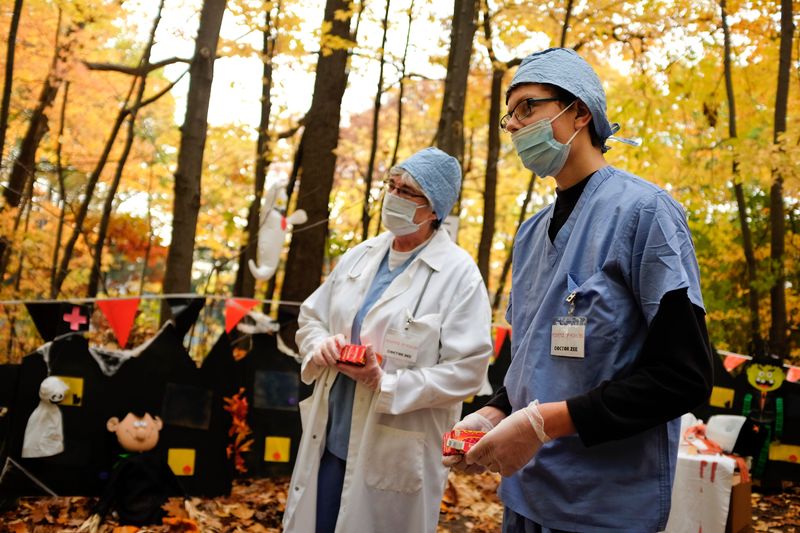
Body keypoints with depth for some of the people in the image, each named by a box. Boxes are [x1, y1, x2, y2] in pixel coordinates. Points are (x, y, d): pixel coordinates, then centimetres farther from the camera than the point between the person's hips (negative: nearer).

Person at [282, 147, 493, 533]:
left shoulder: (459, 275, -10)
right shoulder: (358, 257, 9)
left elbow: (466, 371, -15)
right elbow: (309, 318, 17)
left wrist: (387, 384, -21)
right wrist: (321, 345, -5)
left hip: (397, 456, -6)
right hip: (328, 443, 6)